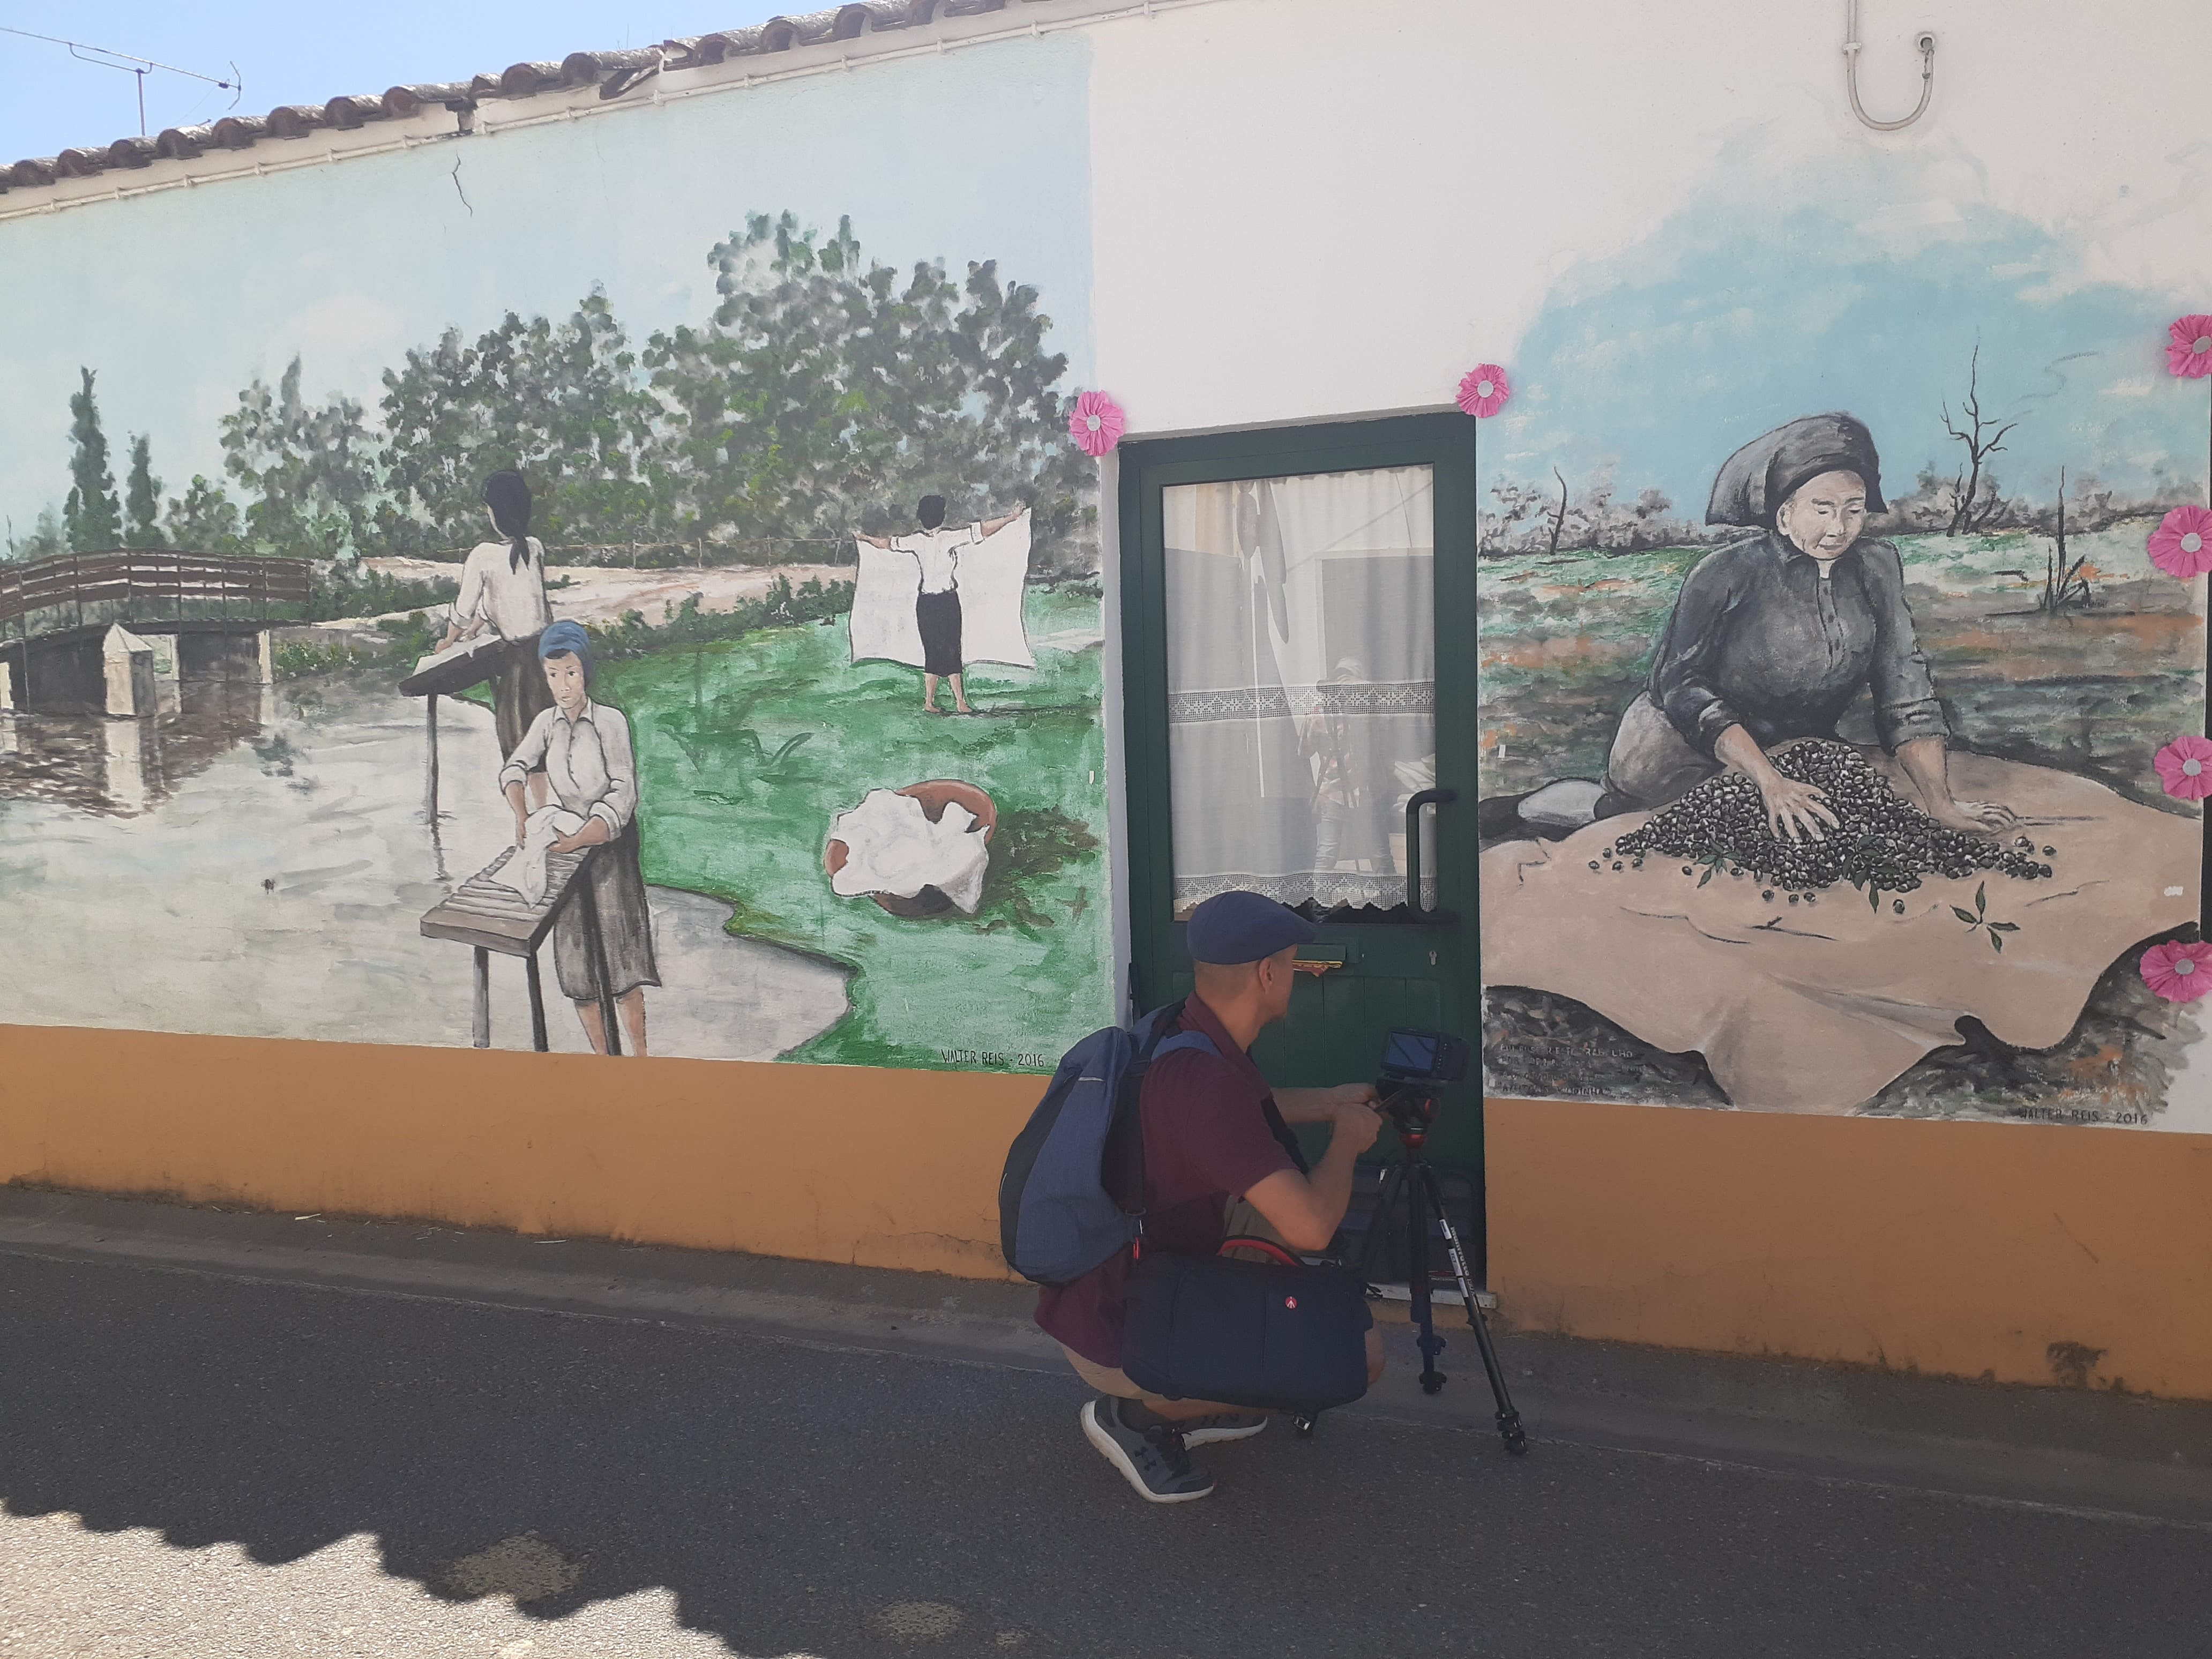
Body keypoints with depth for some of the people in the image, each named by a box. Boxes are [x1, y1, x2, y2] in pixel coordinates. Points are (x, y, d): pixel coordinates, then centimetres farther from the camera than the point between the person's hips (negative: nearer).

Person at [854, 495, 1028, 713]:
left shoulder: (917, 541, 2)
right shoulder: (949, 538, -10)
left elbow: (888, 543, 16)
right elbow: (983, 530, -12)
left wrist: (865, 537, 34)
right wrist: (1013, 517, -7)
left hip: (925, 603, 4)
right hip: (948, 601, -4)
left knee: (932, 652, 11)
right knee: (951, 651, -1)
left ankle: (929, 702, 12)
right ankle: (960, 703, -2)